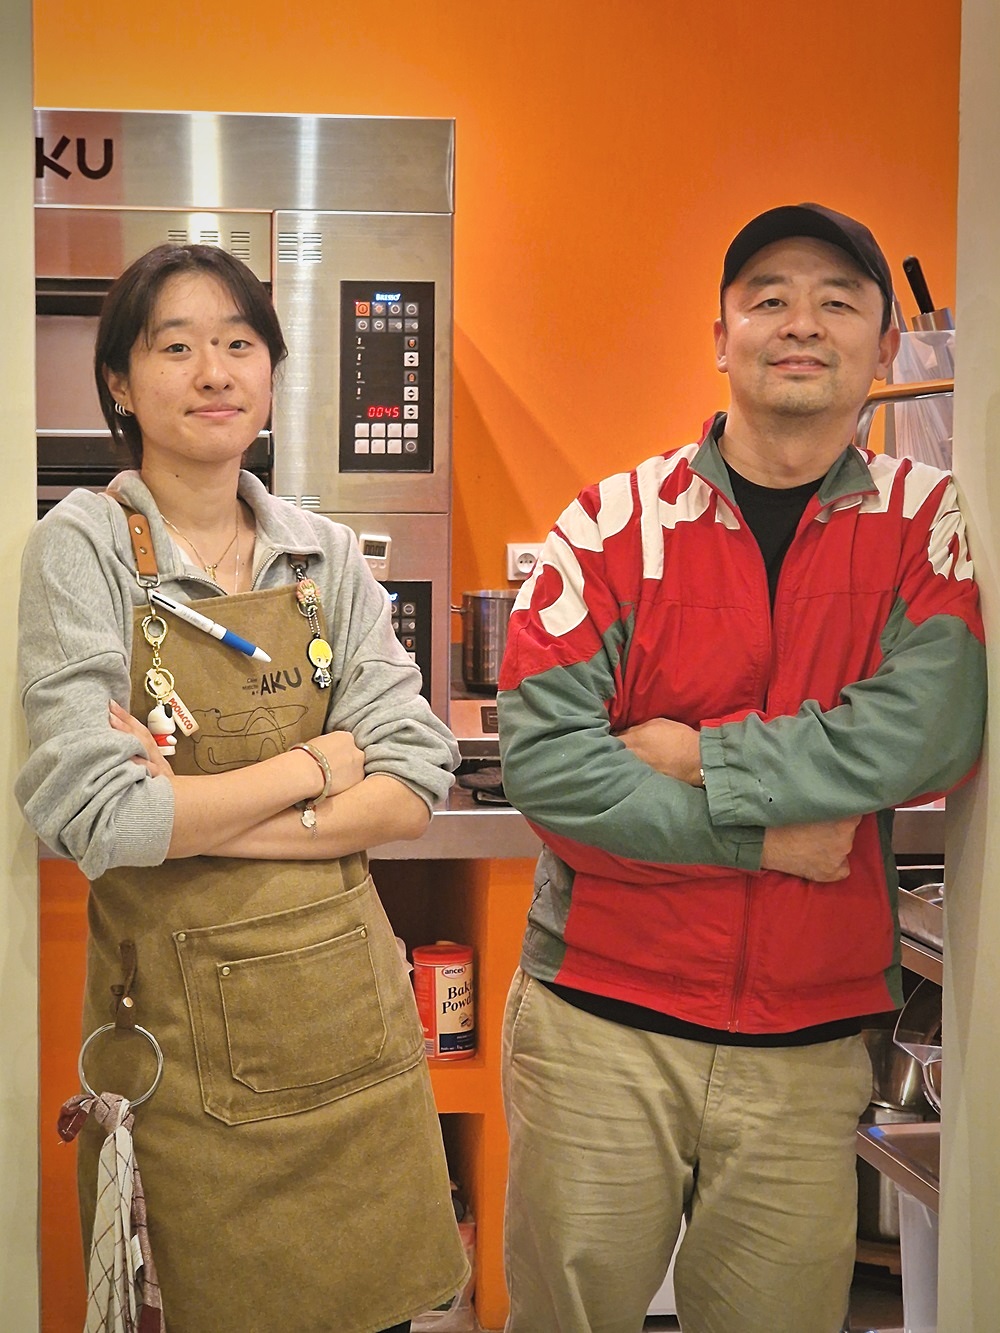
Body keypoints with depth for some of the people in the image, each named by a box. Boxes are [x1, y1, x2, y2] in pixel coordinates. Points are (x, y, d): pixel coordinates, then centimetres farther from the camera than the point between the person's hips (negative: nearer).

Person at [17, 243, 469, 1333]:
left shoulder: (325, 554, 5)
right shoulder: (83, 549, -7)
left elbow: (412, 789, -3)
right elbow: (96, 817, -17)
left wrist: (204, 815, -15)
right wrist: (320, 763, -9)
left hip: (346, 1006, 4)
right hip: (176, 1022, -4)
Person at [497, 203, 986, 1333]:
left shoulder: (931, 524, 0)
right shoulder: (617, 521, -3)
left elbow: (927, 732, -16)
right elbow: (543, 758, -13)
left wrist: (693, 756, -15)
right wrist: (771, 835, -13)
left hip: (809, 1047, 1)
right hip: (597, 1023, -1)